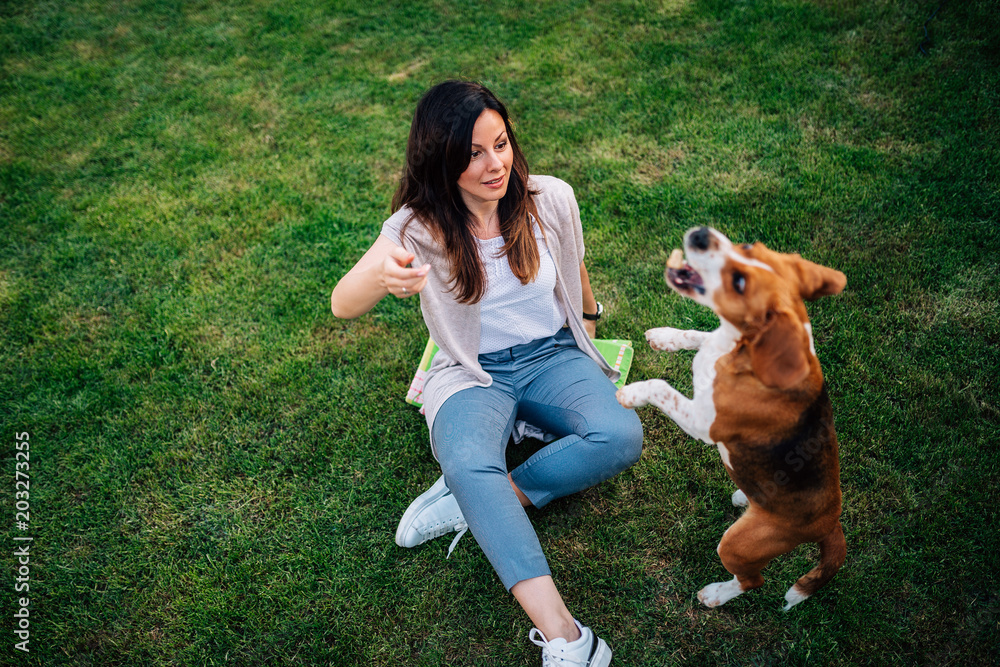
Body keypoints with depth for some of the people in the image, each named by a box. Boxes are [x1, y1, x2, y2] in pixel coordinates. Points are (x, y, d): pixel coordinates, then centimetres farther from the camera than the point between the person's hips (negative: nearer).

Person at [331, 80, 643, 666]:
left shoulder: (551, 200, -8)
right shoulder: (419, 227, -15)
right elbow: (342, 305, -29)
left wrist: (587, 316, 33)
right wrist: (380, 275, -52)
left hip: (554, 357, 3)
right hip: (473, 375, -2)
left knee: (621, 437, -28)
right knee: (468, 464, -35)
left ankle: (473, 502, -17)